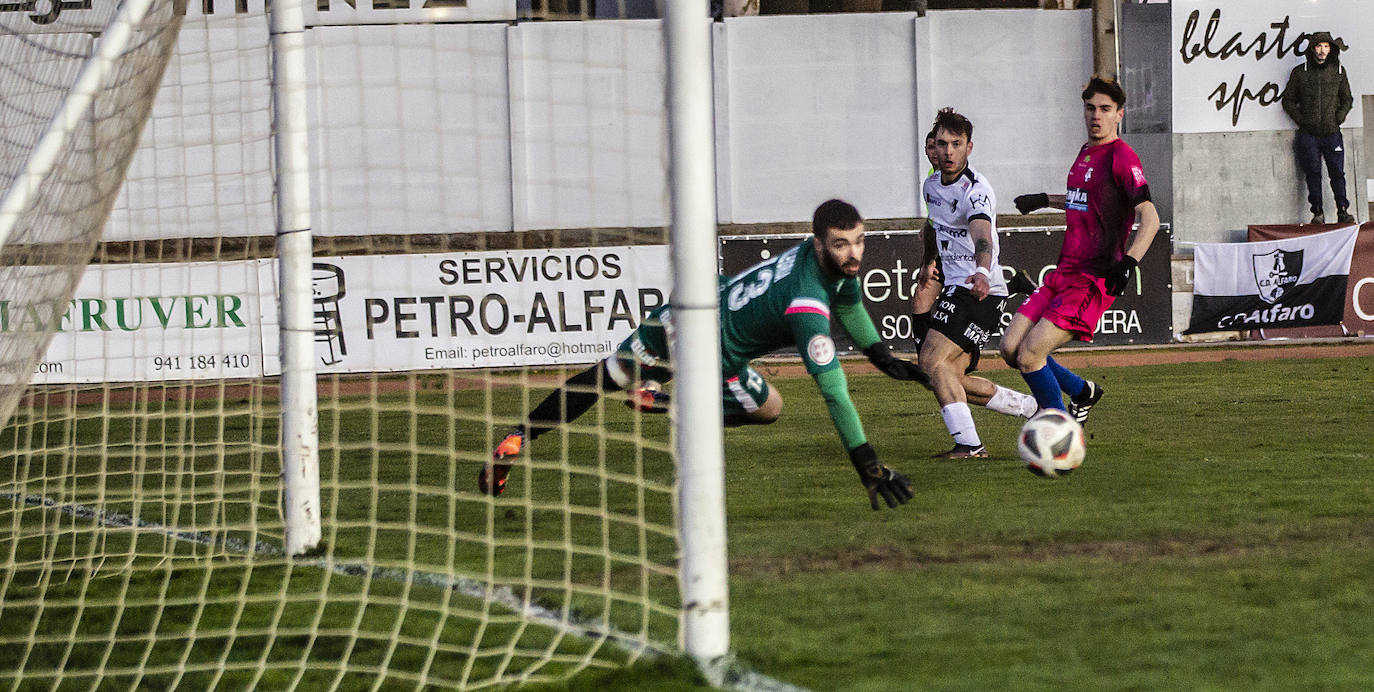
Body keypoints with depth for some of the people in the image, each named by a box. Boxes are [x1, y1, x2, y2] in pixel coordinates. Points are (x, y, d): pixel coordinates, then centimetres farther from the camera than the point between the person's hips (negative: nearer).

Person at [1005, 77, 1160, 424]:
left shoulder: (1121, 157, -11)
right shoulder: (1086, 153, 16)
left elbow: (1150, 218, -20)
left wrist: (1129, 261, -33)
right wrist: (1046, 200, 44)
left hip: (1095, 280, -9)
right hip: (1063, 273, 9)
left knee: (1029, 355, -17)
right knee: (1010, 347, 3)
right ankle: (1081, 391, 24)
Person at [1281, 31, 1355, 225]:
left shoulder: (1338, 71, 7)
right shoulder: (1300, 72, 3)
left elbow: (1347, 99, 15)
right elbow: (1289, 100, 8)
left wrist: (1339, 118, 0)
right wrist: (1301, 120, -2)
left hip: (1332, 133, 1)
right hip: (1309, 134, -1)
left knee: (1337, 173, -2)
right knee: (1313, 174, 0)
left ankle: (1343, 212, 5)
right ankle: (1317, 213, 6)